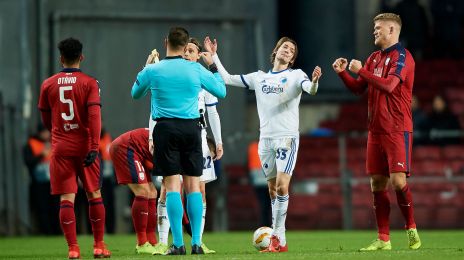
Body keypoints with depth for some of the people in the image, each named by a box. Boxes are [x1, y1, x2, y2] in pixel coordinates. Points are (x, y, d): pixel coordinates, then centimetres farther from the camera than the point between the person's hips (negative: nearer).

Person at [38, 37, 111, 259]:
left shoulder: (48, 84, 4)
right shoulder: (89, 83, -3)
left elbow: (45, 119, 12)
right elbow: (94, 115, -14)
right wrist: (94, 146, -16)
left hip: (60, 147, 1)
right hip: (85, 146, -1)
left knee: (66, 198, 0)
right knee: (94, 194, 10)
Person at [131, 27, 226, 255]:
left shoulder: (152, 71, -1)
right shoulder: (196, 69, 0)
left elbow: (135, 94, 19)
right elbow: (221, 91, 14)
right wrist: (213, 66, 26)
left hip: (166, 129, -1)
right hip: (191, 128, 1)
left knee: (172, 185, -1)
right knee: (193, 186, 6)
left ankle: (178, 243, -7)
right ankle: (196, 242, 2)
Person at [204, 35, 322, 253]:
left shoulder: (295, 75, 4)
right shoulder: (259, 78, 15)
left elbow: (310, 90, -16)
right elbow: (227, 79, 18)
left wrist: (314, 82, -38)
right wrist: (214, 56, 13)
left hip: (287, 137, -5)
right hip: (266, 138, 5)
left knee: (282, 186, -16)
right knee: (272, 189, 5)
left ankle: (277, 237, -15)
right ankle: (279, 241, 7)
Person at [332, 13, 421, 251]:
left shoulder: (401, 56, -8)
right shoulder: (374, 58, 17)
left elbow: (388, 85, -21)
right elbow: (358, 88, 18)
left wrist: (360, 70, -14)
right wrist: (342, 73, 1)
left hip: (397, 129, -8)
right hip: (376, 130, 8)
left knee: (398, 180, -13)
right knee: (377, 183, 3)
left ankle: (411, 230, 2)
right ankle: (383, 239, 5)